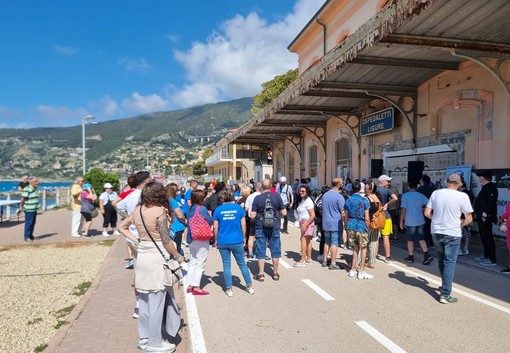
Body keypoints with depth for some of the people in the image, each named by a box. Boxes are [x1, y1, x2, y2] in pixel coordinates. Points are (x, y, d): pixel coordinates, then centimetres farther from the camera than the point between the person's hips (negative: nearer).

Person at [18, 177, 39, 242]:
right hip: (29, 209, -9)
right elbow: (23, 199, -16)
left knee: (33, 223, 14)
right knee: (28, 223, -3)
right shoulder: (27, 190, -16)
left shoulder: (35, 189, 12)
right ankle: (26, 237, 4)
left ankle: (31, 235, 24)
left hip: (34, 209, 9)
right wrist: (21, 207, -14)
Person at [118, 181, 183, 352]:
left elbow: (122, 227, 17)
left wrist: (136, 241, 11)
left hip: (142, 256, 7)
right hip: (157, 258, -7)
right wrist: (178, 256, -4)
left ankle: (144, 337, 31)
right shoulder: (160, 211, -17)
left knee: (144, 299, 17)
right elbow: (166, 241, -17)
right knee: (157, 301, 5)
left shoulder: (137, 210, 4)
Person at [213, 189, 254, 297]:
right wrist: (244, 237, 11)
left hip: (222, 242, 0)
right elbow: (243, 225, 0)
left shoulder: (218, 210, -2)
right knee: (242, 264, 12)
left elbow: (215, 227, 0)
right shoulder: (239, 208, -1)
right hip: (237, 241, 0)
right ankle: (249, 286, 17)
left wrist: (216, 240, 11)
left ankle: (229, 289, 12)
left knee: (226, 265, 9)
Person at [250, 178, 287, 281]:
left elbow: (252, 216, -9)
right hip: (274, 227, 1)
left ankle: (261, 274, 11)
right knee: (275, 250, 12)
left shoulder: (257, 198, -8)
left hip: (260, 228, -1)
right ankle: (275, 273, 21)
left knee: (261, 251, 8)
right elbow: (284, 212, -2)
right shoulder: (277, 196, -6)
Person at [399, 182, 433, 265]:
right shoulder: (421, 195, 2)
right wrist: (421, 209, 16)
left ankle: (411, 257, 16)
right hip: (420, 221, 3)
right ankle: (427, 255, -3)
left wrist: (401, 221, -6)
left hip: (410, 222, -3)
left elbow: (403, 209, -12)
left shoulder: (405, 196, -10)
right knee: (421, 238, 10)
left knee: (410, 239, 8)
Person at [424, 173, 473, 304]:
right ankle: (445, 294, 5)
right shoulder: (462, 196, -10)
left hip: (436, 232, 3)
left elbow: (427, 213, 0)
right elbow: (469, 219, -7)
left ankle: (445, 285, 38)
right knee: (449, 263, 4)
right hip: (452, 234, -3)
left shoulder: (436, 193, -2)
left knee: (441, 260, 21)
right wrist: (460, 224, 12)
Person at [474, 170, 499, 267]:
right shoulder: (485, 187, 16)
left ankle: (492, 260, -3)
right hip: (482, 217, 10)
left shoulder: (490, 187, -15)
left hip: (486, 218, -10)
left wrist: (485, 215, -23)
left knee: (488, 237, -7)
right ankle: (486, 256, 28)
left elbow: (491, 203, -23)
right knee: (484, 237, 17)